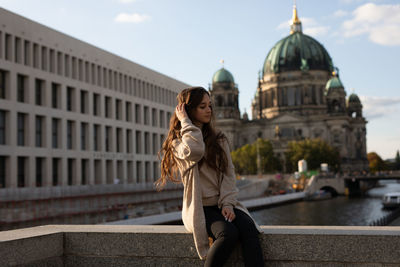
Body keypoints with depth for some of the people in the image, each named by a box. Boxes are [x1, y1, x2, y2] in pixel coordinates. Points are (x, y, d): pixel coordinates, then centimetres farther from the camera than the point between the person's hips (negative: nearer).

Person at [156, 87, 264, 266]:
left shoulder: (219, 140, 15)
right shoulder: (178, 142, 0)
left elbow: (228, 173, 6)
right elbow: (194, 151, -25)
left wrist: (227, 203, -9)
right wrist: (185, 122, -10)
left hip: (223, 205, 4)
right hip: (199, 208, -4)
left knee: (249, 229, -26)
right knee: (229, 233, -31)